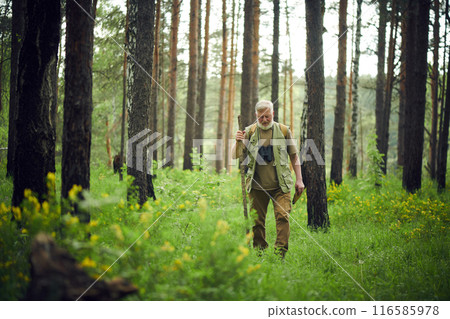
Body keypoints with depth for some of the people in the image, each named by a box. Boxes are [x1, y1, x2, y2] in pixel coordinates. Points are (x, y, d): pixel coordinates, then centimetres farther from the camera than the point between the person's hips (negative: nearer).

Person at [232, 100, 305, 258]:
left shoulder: (283, 130, 6)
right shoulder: (249, 131, 5)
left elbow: (294, 156, 12)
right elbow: (235, 155, 0)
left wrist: (299, 179, 7)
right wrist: (238, 142, -20)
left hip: (280, 185, -1)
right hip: (257, 186, 1)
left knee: (283, 216, -13)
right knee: (257, 221, 4)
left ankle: (280, 252, -9)